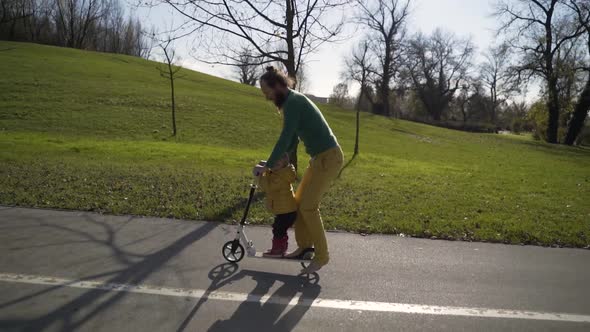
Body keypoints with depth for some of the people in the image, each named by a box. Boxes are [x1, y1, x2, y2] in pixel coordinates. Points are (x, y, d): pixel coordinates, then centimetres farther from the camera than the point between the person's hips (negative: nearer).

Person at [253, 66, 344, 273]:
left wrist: (268, 166, -14)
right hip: (320, 157, 10)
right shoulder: (292, 102, 14)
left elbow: (285, 138, -20)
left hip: (328, 157, -10)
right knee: (299, 201, 11)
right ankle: (303, 245, 23)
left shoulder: (293, 101, -16)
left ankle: (321, 255, 4)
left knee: (308, 206, -8)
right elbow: (292, 140, 17)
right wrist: (275, 162, 10)